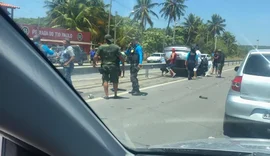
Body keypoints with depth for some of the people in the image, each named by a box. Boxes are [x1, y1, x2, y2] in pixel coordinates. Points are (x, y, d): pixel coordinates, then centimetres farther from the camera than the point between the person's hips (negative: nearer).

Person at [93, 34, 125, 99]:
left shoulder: (101, 47, -3)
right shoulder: (116, 47, -3)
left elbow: (95, 57, -4)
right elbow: (120, 57, -6)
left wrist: (94, 63, 13)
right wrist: (123, 62, 10)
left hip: (105, 66, -1)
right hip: (114, 66, 1)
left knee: (105, 80, 5)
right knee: (115, 81, 12)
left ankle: (106, 95, 0)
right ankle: (115, 95, 20)